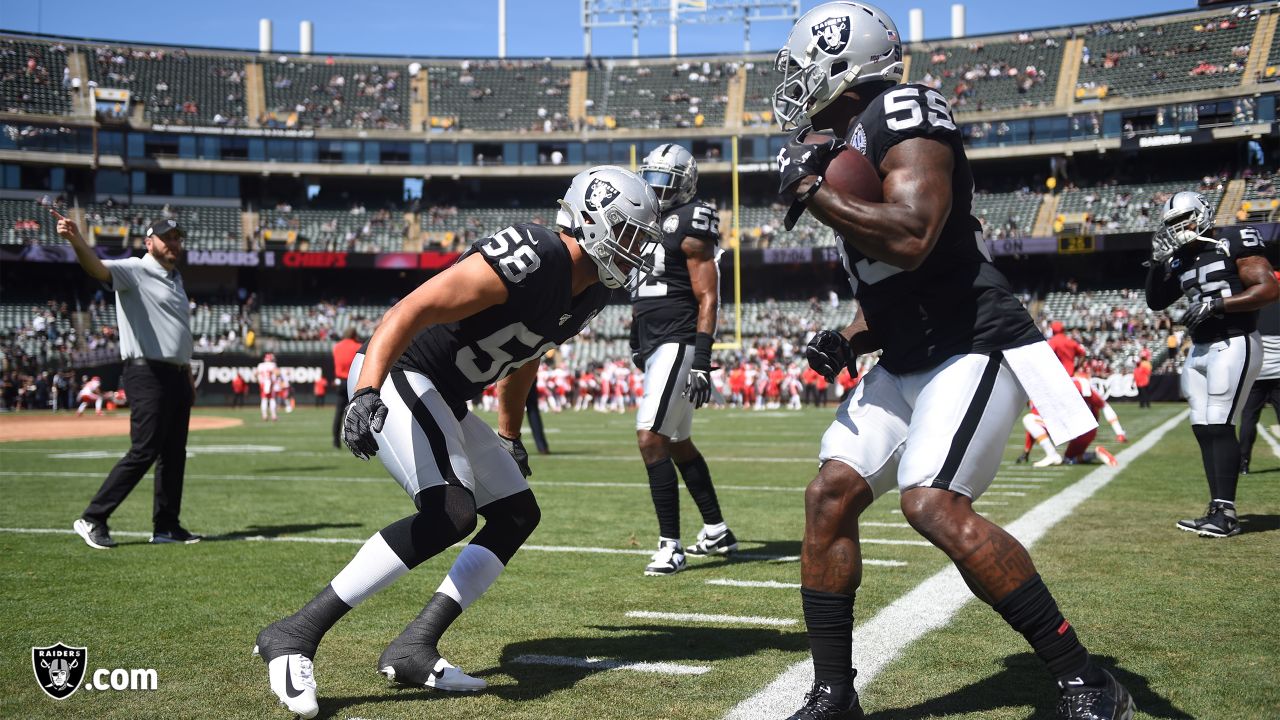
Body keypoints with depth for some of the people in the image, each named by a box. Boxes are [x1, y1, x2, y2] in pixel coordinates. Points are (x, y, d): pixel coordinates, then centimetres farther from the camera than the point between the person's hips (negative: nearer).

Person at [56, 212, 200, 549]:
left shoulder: (176, 278, 19)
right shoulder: (134, 271, -6)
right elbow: (98, 268, -27)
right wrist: (76, 239, -47)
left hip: (177, 375, 9)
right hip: (148, 373, -8)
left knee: (174, 454, 10)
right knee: (143, 452, -12)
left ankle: (166, 525, 17)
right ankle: (92, 519, -4)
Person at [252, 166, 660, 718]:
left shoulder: (588, 293, 8)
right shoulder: (530, 259, -23)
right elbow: (411, 311, -29)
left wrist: (509, 438, 32)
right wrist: (366, 393, -41)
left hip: (445, 400, 10)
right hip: (397, 379, -10)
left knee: (517, 515, 7)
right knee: (451, 514, -26)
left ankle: (414, 648, 4)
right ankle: (296, 634, -20)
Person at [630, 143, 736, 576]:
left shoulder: (689, 228, -10)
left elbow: (707, 299, -15)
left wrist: (702, 362, -21)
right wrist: (636, 345, 23)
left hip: (677, 345, -10)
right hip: (653, 346, 10)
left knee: (651, 438, -17)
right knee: (678, 443, 16)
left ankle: (670, 547, -13)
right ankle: (717, 532, 28)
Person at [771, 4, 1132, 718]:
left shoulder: (903, 113, -13)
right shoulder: (848, 144, 17)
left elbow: (909, 239, -28)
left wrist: (811, 190, -17)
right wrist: (849, 339, 7)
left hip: (975, 345, -10)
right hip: (909, 360, 10)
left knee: (934, 504, -23)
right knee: (831, 496, 1)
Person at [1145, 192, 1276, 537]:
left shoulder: (1234, 243, -6)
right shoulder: (1180, 259, 14)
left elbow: (1270, 289, -14)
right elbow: (1156, 302, 21)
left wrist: (1215, 304, -19)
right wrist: (1157, 261, 6)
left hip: (1234, 345, -8)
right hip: (1200, 349, 8)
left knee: (1219, 425, -13)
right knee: (1203, 429, 4)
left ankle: (1226, 514, -12)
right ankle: (1217, 510, 8)